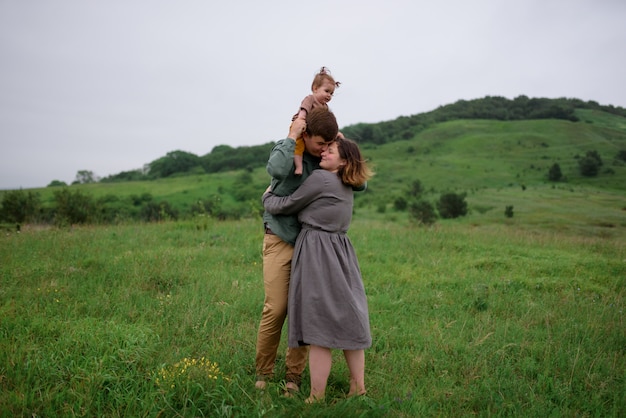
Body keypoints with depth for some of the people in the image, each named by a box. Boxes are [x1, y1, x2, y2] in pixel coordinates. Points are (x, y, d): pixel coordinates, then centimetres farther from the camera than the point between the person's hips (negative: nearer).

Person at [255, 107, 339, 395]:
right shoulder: (286, 150, -6)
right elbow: (277, 169, -31)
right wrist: (292, 136, -20)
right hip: (281, 240, -3)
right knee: (276, 309, -5)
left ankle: (294, 375, 16)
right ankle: (263, 373, 12)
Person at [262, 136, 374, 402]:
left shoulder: (320, 178, -10)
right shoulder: (347, 185, 14)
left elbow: (286, 206, -4)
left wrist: (267, 196, 17)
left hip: (317, 252, -8)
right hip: (340, 250, 9)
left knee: (319, 325, -5)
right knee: (346, 320, 13)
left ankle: (316, 398, 2)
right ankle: (359, 388, 21)